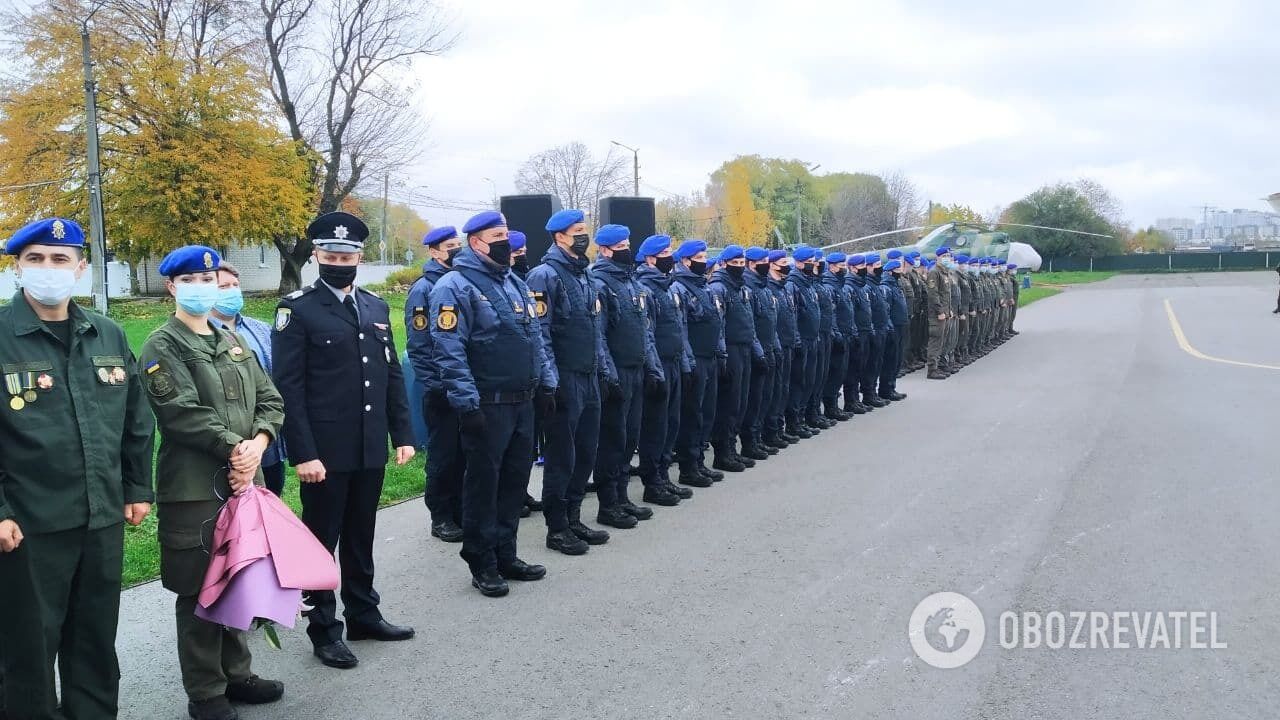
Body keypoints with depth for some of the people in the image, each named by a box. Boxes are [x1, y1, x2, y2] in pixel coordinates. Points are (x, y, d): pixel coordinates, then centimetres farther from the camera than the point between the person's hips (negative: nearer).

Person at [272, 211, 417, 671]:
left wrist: (403, 434, 7)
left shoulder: (376, 307, 11)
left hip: (371, 448, 5)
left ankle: (363, 614, 31)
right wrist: (303, 453, -17)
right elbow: (289, 387, -12)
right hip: (325, 450, -5)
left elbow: (393, 374, 13)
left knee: (361, 536, 17)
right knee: (321, 540, 7)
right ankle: (324, 629, 18)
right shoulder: (297, 309, -7)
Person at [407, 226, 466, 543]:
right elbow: (418, 347, -12)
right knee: (442, 455, 4)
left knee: (464, 453, 13)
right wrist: (436, 386, -16)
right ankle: (441, 517, 16)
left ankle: (460, 511, 25)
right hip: (442, 391, -6)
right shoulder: (424, 289, -9)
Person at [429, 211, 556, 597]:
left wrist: (546, 383, 14)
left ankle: (505, 554, 26)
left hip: (523, 403, 8)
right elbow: (450, 351, -17)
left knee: (515, 479, 13)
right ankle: (482, 564, 14)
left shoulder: (516, 284, 16)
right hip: (487, 405, -8)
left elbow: (535, 338, 21)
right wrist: (467, 404, -21)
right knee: (483, 482, 2)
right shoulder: (455, 286, -10)